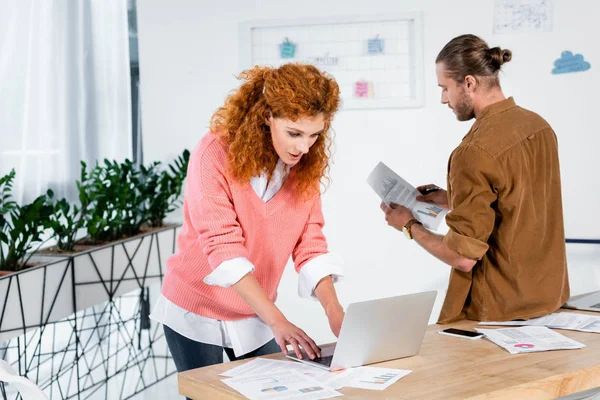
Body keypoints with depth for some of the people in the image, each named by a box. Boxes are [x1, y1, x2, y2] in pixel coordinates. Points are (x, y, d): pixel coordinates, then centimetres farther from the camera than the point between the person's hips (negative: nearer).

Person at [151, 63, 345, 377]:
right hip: (197, 311, -4)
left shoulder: (306, 165, -7)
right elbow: (223, 246, -29)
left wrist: (335, 313, -23)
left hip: (256, 314, 4)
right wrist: (277, 320, -35)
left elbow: (310, 246, -8)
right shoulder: (216, 153, -23)